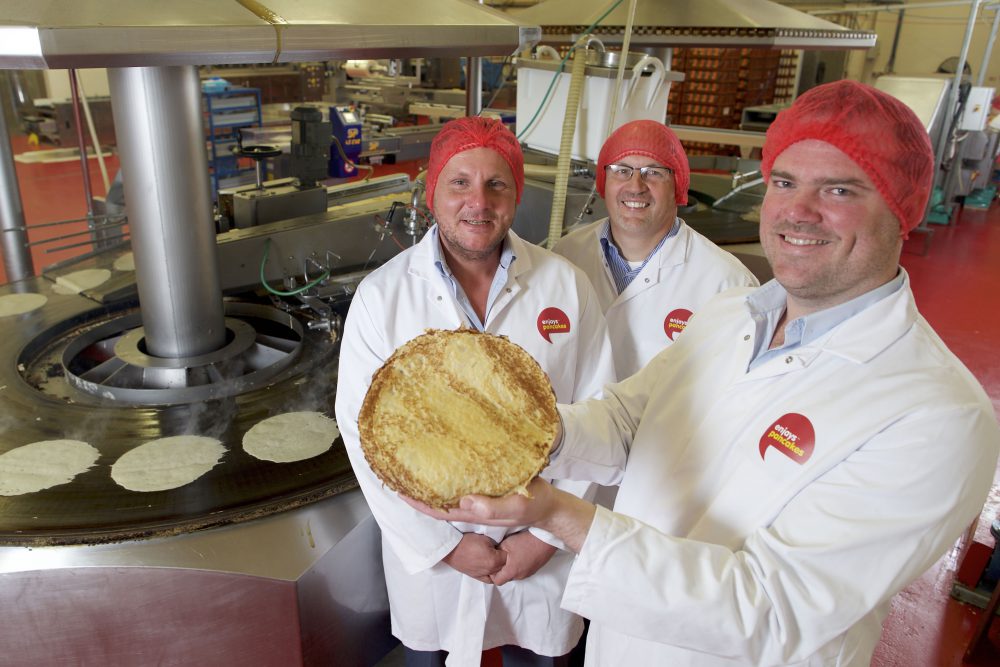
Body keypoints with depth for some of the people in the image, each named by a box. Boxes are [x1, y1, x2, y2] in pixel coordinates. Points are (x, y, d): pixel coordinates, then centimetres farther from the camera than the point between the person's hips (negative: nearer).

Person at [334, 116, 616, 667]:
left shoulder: (566, 285, -10)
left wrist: (549, 533, -8)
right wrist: (444, 543, -11)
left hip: (542, 553, 1)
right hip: (427, 554, 0)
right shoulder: (380, 296, -12)